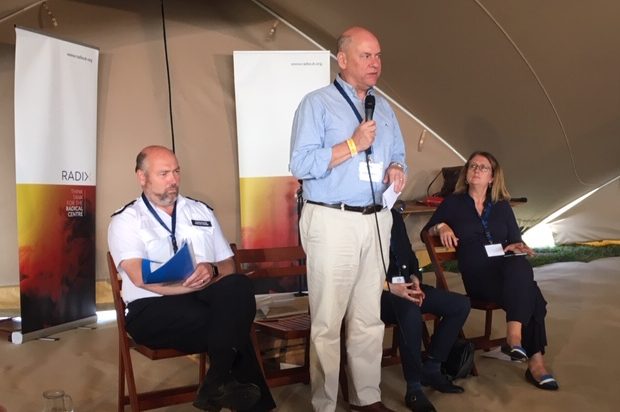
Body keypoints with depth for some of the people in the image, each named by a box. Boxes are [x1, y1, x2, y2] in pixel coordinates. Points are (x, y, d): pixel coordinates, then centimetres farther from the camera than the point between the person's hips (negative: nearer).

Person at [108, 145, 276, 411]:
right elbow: (140, 278, -11)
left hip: (205, 299, 4)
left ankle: (217, 386, -25)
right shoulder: (126, 221, 5)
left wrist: (212, 270, -10)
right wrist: (197, 283, -19)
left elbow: (229, 266, 15)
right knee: (232, 323, -28)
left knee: (239, 286, -29)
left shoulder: (201, 211, 19)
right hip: (155, 309, -4)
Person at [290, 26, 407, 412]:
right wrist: (353, 145, -17)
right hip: (333, 222, -6)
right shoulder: (316, 104, -4)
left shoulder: (384, 108, 16)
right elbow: (301, 164, -13)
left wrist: (397, 170, -2)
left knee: (370, 318, 12)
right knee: (328, 322, -1)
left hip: (377, 221, 6)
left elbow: (398, 156, 21)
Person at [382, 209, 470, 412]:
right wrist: (389, 287, -25)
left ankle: (430, 368, 7)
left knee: (461, 304, -3)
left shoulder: (394, 216, 12)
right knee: (411, 312, -37)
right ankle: (413, 389, -22)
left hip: (403, 285, 8)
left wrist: (414, 278, -2)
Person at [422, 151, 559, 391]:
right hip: (477, 275, -3)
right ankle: (535, 360, -32)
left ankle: (514, 338, -40)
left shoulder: (502, 206, 22)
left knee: (520, 266, -37)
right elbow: (426, 232, 14)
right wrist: (441, 227, -7)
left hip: (507, 268, 3)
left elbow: (516, 241, 19)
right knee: (528, 293, -33)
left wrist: (516, 247, -5)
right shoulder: (453, 203, 15)